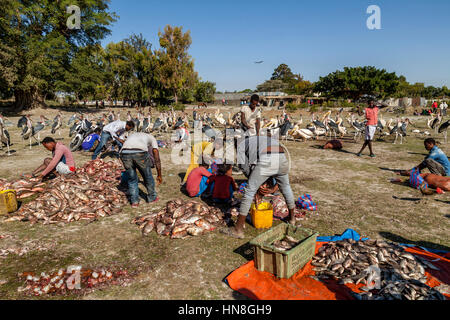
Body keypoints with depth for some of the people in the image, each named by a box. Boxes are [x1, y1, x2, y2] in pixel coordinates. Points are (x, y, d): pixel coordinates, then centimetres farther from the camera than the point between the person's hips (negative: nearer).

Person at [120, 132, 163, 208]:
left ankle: (134, 202, 27)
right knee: (147, 176, 21)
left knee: (131, 178, 24)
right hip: (140, 153, -3)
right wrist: (159, 175, 27)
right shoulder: (152, 138, 31)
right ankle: (152, 198, 37)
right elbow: (157, 159, 21)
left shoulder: (132, 136, 42)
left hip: (125, 153, 3)